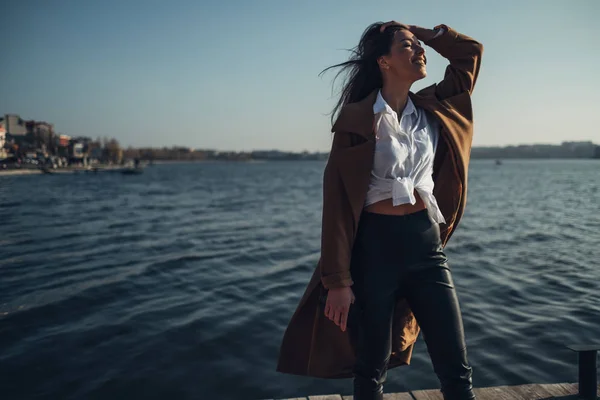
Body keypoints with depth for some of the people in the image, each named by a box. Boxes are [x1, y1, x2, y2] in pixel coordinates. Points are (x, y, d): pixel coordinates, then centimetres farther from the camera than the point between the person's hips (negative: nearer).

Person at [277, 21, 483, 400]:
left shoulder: (432, 109, 8)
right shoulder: (357, 118, -8)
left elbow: (471, 51, 21)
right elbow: (339, 200, -10)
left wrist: (423, 31, 10)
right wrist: (338, 279, -13)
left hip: (426, 241, 5)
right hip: (375, 244, -4)